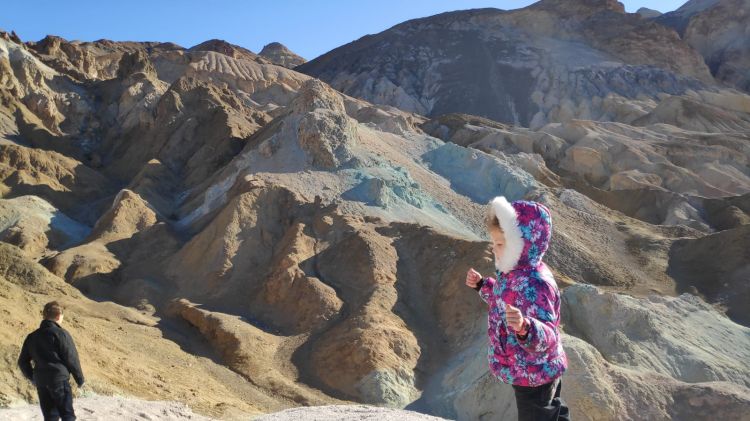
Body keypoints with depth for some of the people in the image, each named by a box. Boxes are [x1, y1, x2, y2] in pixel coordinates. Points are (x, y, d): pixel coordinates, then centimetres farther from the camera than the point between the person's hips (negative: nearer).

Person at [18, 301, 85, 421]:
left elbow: (23, 362, 15)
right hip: (60, 380, -6)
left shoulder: (32, 336, 11)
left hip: (41, 383, 6)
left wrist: (33, 378, 28)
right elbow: (71, 359, -7)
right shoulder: (61, 334, -8)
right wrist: (80, 378, 4)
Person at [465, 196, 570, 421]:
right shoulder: (514, 274, -2)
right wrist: (483, 285, 11)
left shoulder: (534, 284, -33)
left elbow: (547, 336, -40)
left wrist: (525, 328, -60)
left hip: (532, 375, -9)